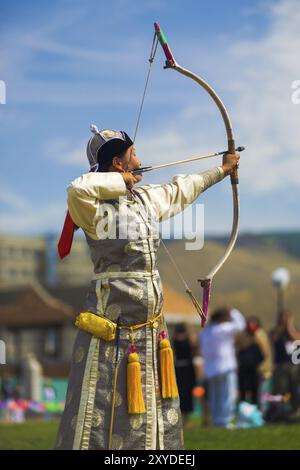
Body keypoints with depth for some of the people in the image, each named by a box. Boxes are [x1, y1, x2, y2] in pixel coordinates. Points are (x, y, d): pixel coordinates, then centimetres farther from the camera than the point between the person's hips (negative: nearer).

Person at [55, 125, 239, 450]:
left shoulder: (146, 199, 10)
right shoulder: (97, 206, -15)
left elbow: (183, 189, 28)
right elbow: (77, 190, -38)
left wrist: (222, 170, 41)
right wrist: (121, 181, -20)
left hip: (151, 329, 8)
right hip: (112, 332, -8)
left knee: (154, 411, 14)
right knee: (100, 414, -7)